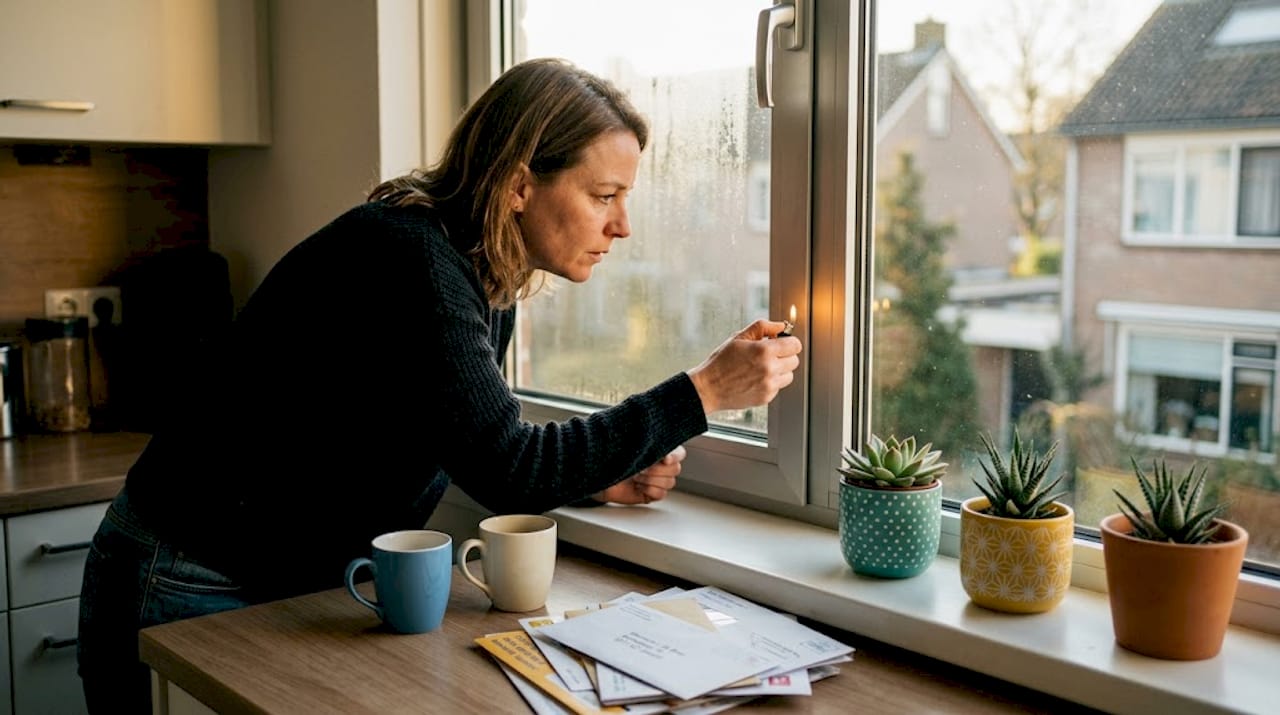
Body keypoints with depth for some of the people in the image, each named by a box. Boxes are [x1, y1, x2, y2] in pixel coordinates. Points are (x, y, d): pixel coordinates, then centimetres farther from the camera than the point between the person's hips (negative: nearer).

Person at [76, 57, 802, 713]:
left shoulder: (488, 279, 0)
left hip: (311, 586, 8)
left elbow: (486, 454, 10)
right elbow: (504, 466, -32)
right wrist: (700, 394, -28)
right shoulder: (407, 259, -27)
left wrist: (599, 481, -6)